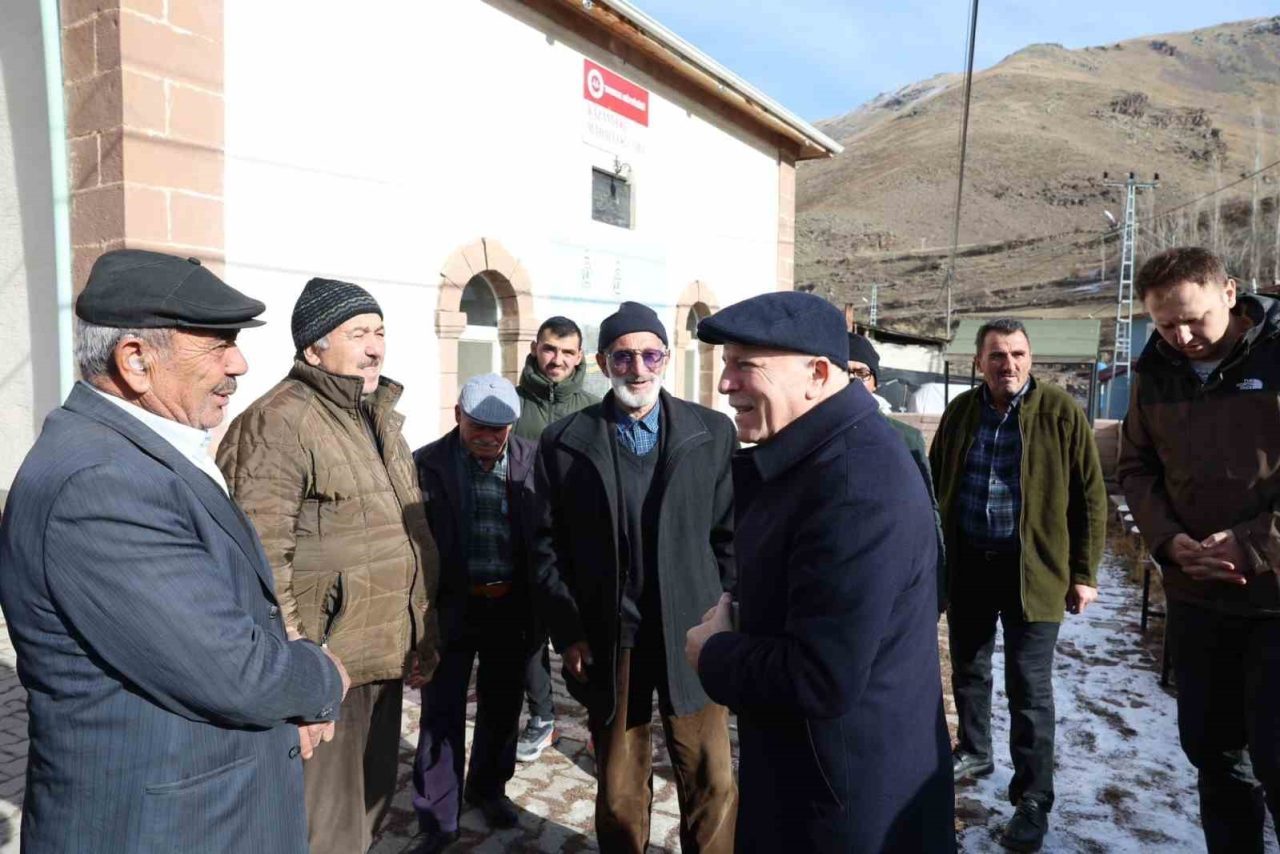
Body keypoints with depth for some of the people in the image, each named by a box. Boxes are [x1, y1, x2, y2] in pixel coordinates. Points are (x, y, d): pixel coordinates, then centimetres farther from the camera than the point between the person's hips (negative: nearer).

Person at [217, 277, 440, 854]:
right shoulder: (279, 422, -16)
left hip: (385, 655, 8)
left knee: (372, 801, 22)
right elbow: (261, 559, -21)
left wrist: (423, 635, 15)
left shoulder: (380, 418, 12)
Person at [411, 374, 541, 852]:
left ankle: (488, 788, 43)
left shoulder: (534, 460, -4)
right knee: (441, 716, 8)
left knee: (502, 708, 19)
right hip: (450, 608, -2)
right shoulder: (427, 464, -8)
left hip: (511, 608, 2)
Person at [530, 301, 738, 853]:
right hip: (607, 641, 0)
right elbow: (548, 546, 1)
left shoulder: (713, 432, 0)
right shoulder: (563, 442, 0)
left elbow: (730, 534, 2)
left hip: (692, 636, 0)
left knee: (712, 783, 10)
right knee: (619, 790, 15)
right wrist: (568, 633, -4)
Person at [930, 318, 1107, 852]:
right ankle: (973, 753, 40)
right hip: (967, 564, 4)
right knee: (968, 668, 18)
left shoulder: (1060, 412, -8)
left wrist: (1083, 573, -5)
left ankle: (1032, 800, 16)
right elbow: (936, 485, 11)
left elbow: (1089, 497, -4)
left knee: (1029, 687, 1)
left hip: (1032, 568, -4)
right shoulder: (960, 412, 3)